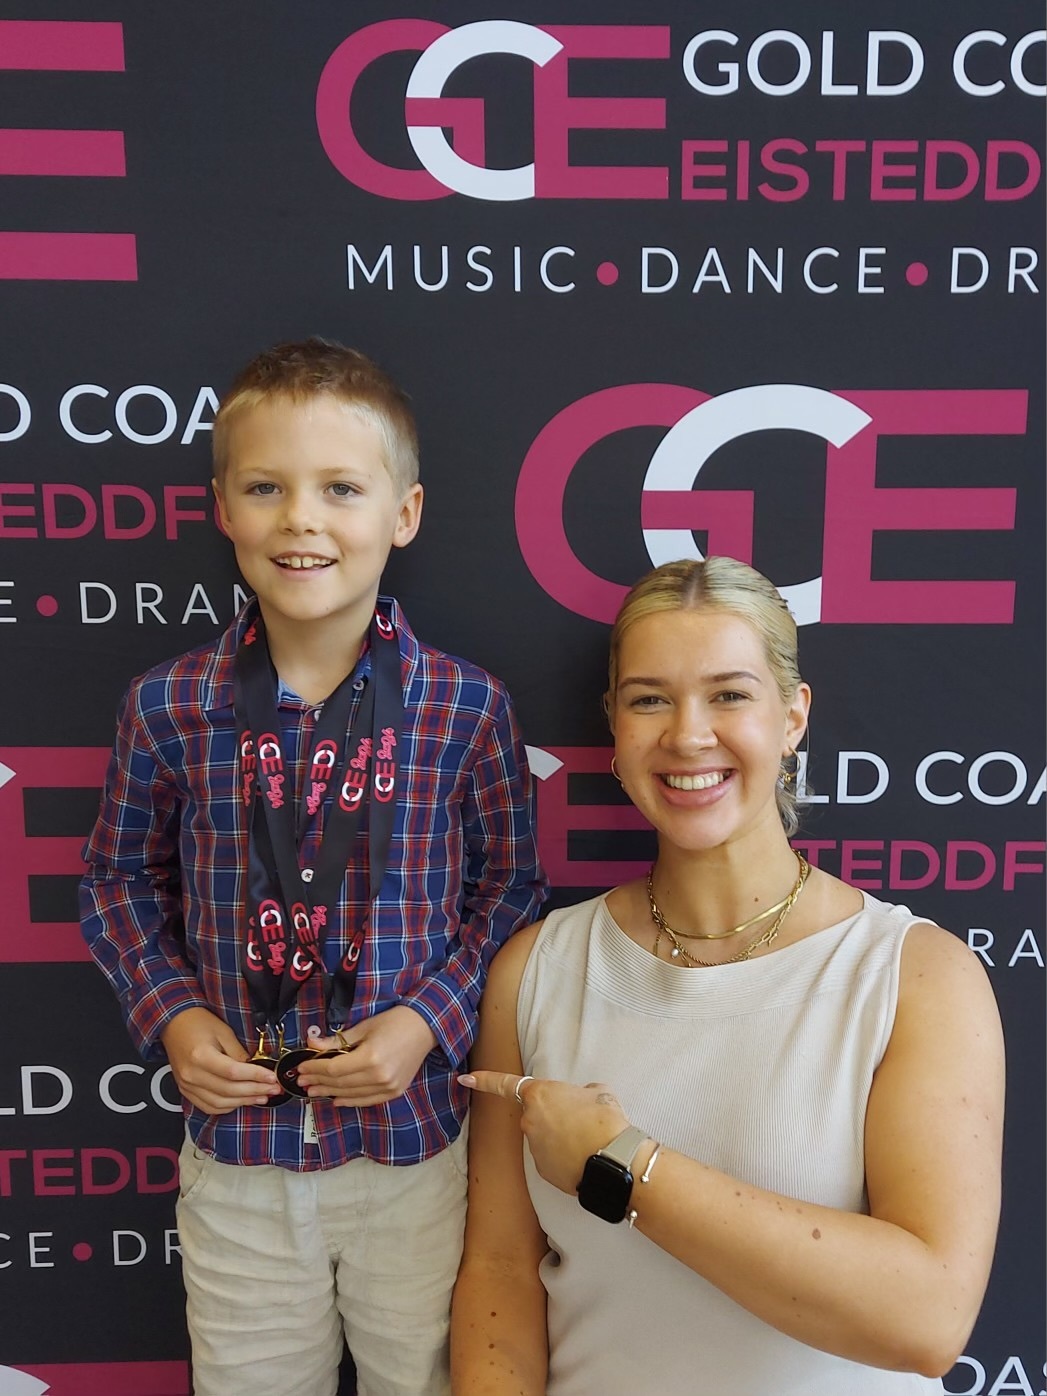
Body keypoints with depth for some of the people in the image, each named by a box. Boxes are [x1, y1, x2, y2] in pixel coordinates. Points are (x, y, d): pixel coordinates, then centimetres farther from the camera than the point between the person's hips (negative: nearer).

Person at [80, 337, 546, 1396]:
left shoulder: (467, 707, -12)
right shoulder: (168, 706, -9)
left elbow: (510, 883, -3)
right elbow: (120, 880, 5)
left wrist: (430, 1020, -14)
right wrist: (171, 1015, -9)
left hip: (417, 1145, -1)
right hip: (236, 1151, 2)